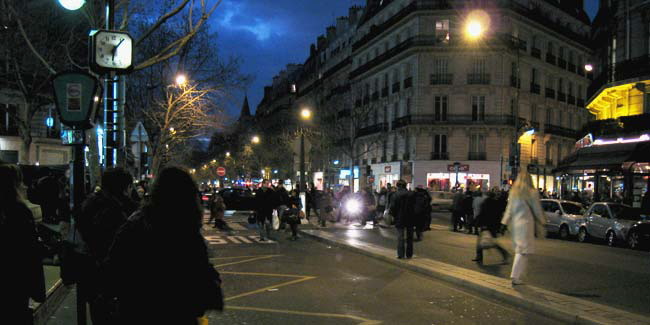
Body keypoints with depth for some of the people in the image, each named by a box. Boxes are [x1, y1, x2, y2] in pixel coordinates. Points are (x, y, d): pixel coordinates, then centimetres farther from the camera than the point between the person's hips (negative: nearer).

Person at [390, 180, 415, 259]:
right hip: (410, 219, 2)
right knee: (409, 237, 11)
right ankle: (409, 254, 15)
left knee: (400, 237, 3)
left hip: (400, 219, -2)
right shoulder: (411, 194, -2)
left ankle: (401, 254, 0)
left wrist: (394, 216, 6)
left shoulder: (395, 195, -9)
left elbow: (392, 208, -9)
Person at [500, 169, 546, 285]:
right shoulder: (532, 193, -7)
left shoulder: (513, 192, 7)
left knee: (519, 250, 13)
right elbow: (537, 210, -1)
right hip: (526, 223, -5)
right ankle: (515, 276, -7)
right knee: (523, 251, -3)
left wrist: (505, 222, 14)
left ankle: (517, 275, 14)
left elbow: (509, 209, 10)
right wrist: (541, 223, 9)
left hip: (515, 223, 5)